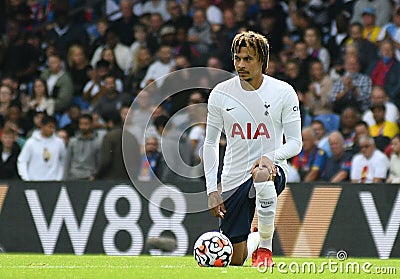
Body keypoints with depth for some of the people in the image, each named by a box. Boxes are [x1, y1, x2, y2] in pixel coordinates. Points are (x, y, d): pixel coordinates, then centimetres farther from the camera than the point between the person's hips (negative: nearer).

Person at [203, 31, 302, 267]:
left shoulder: (284, 92, -6)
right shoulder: (220, 93, -1)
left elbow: (295, 143, -3)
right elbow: (211, 143, 7)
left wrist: (271, 157, -24)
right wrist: (212, 189, 0)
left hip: (273, 169, -2)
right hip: (234, 177, 2)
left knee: (261, 175, -42)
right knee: (235, 259, -2)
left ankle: (265, 246, -22)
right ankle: (255, 238, 37)